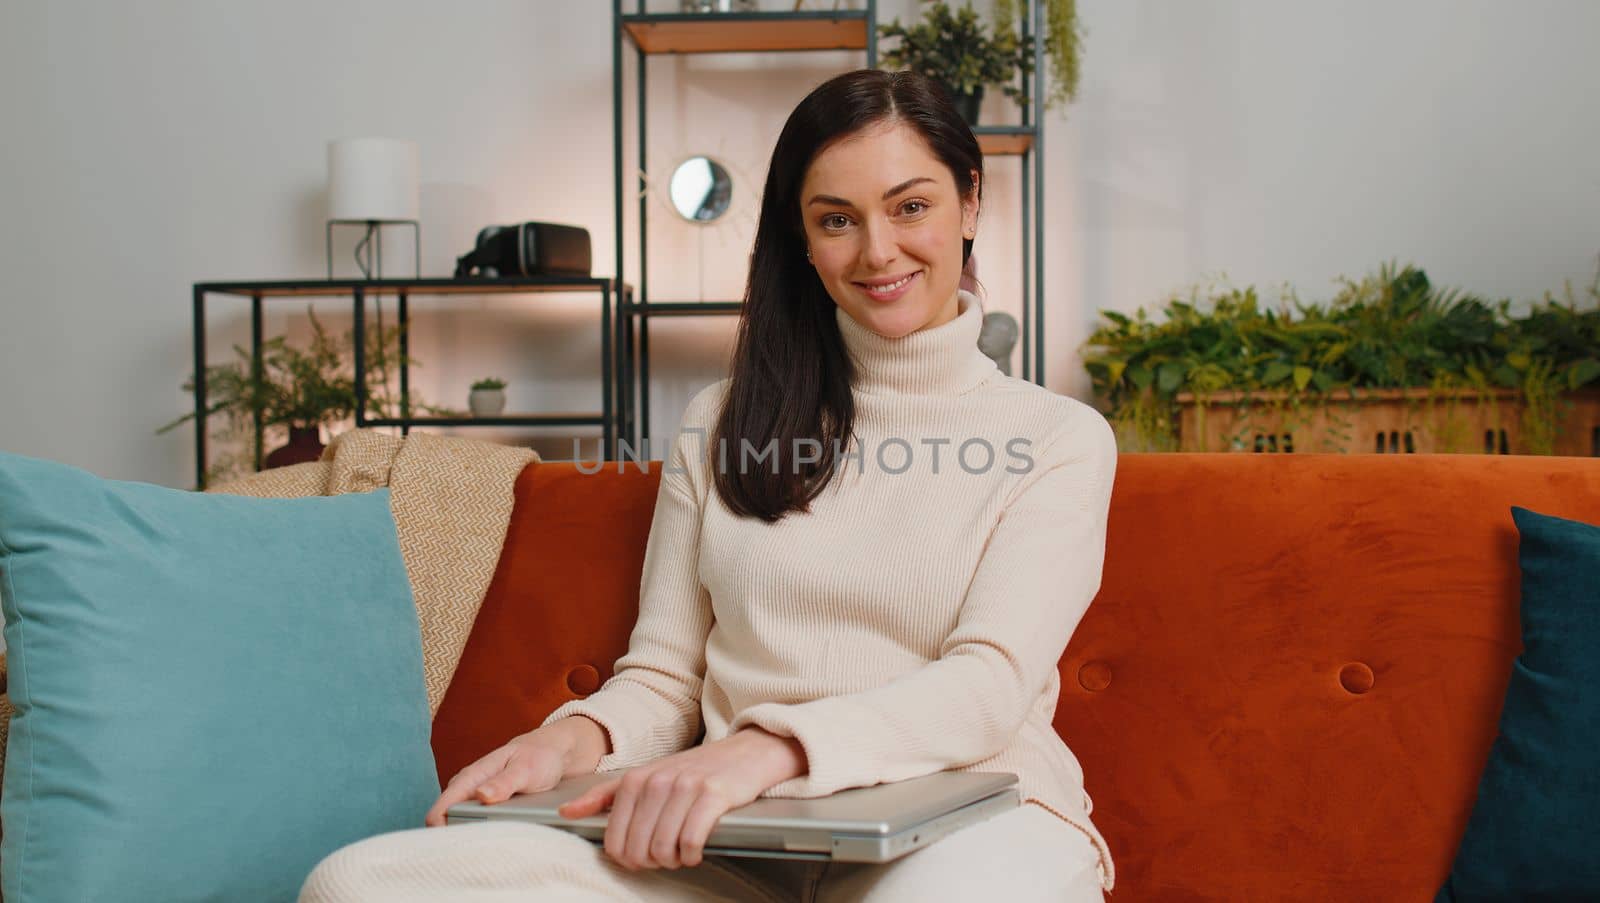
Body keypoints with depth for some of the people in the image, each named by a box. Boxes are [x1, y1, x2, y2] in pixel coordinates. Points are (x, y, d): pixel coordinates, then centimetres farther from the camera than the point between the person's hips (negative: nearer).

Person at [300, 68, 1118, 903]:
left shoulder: (1059, 436, 8)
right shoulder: (724, 423, 19)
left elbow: (990, 684, -7)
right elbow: (664, 677, 15)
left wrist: (769, 748, -24)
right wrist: (580, 737, -10)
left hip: (963, 825, -4)